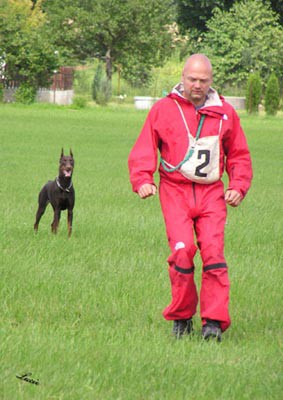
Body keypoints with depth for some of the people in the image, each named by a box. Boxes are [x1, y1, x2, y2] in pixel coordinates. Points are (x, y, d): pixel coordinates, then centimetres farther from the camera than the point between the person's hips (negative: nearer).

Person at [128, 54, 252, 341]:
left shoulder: (224, 113, 12)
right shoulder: (163, 109, 6)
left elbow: (239, 155, 20)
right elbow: (143, 150, 5)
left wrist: (238, 187, 4)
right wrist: (142, 181, -12)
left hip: (212, 192, 1)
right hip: (175, 191, -1)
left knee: (213, 252, -12)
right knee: (182, 250, -16)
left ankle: (214, 322, -10)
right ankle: (181, 317, 0)